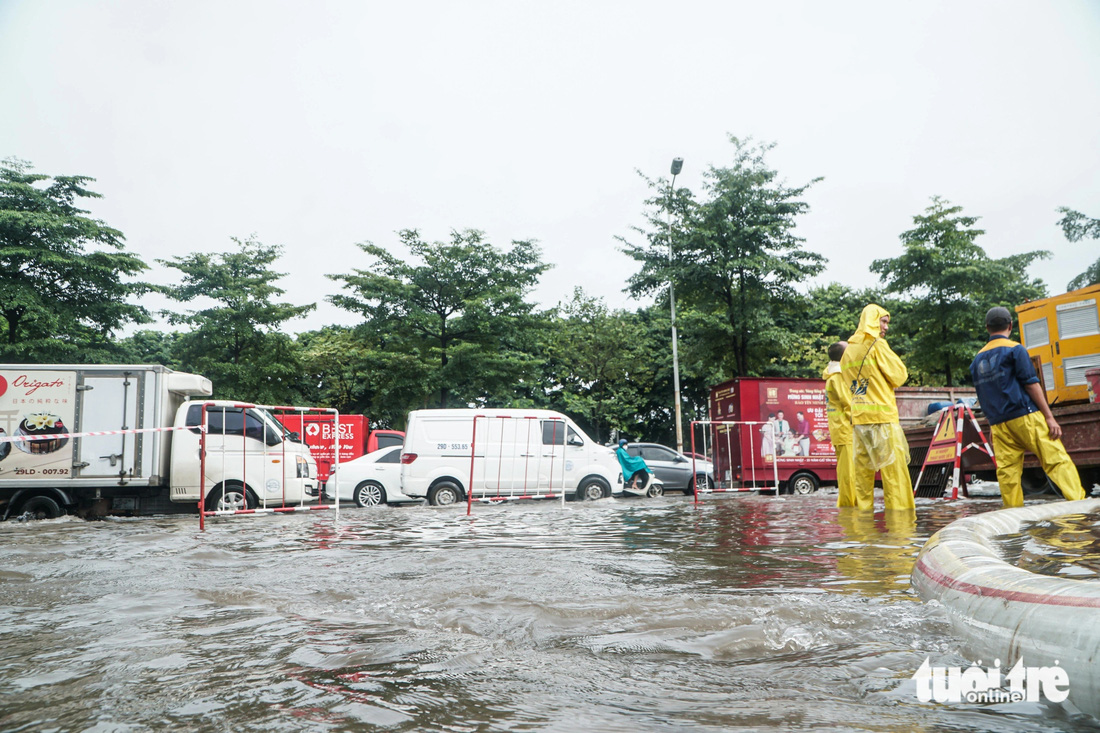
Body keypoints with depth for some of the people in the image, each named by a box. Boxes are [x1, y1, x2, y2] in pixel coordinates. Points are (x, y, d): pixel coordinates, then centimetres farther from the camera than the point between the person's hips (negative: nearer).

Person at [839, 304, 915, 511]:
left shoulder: (849, 350, 15)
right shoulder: (877, 345, -6)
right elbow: (899, 376, -6)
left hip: (858, 416, 7)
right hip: (881, 415, -7)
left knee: (862, 468, 8)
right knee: (893, 468, -3)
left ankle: (862, 509, 9)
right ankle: (898, 508, -4)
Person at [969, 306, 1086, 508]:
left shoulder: (977, 360, 14)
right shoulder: (1015, 349, -2)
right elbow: (1031, 384, -8)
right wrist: (1049, 417, -7)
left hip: (999, 424, 5)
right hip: (1025, 416, -5)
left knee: (1007, 473, 4)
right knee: (1058, 461, -4)